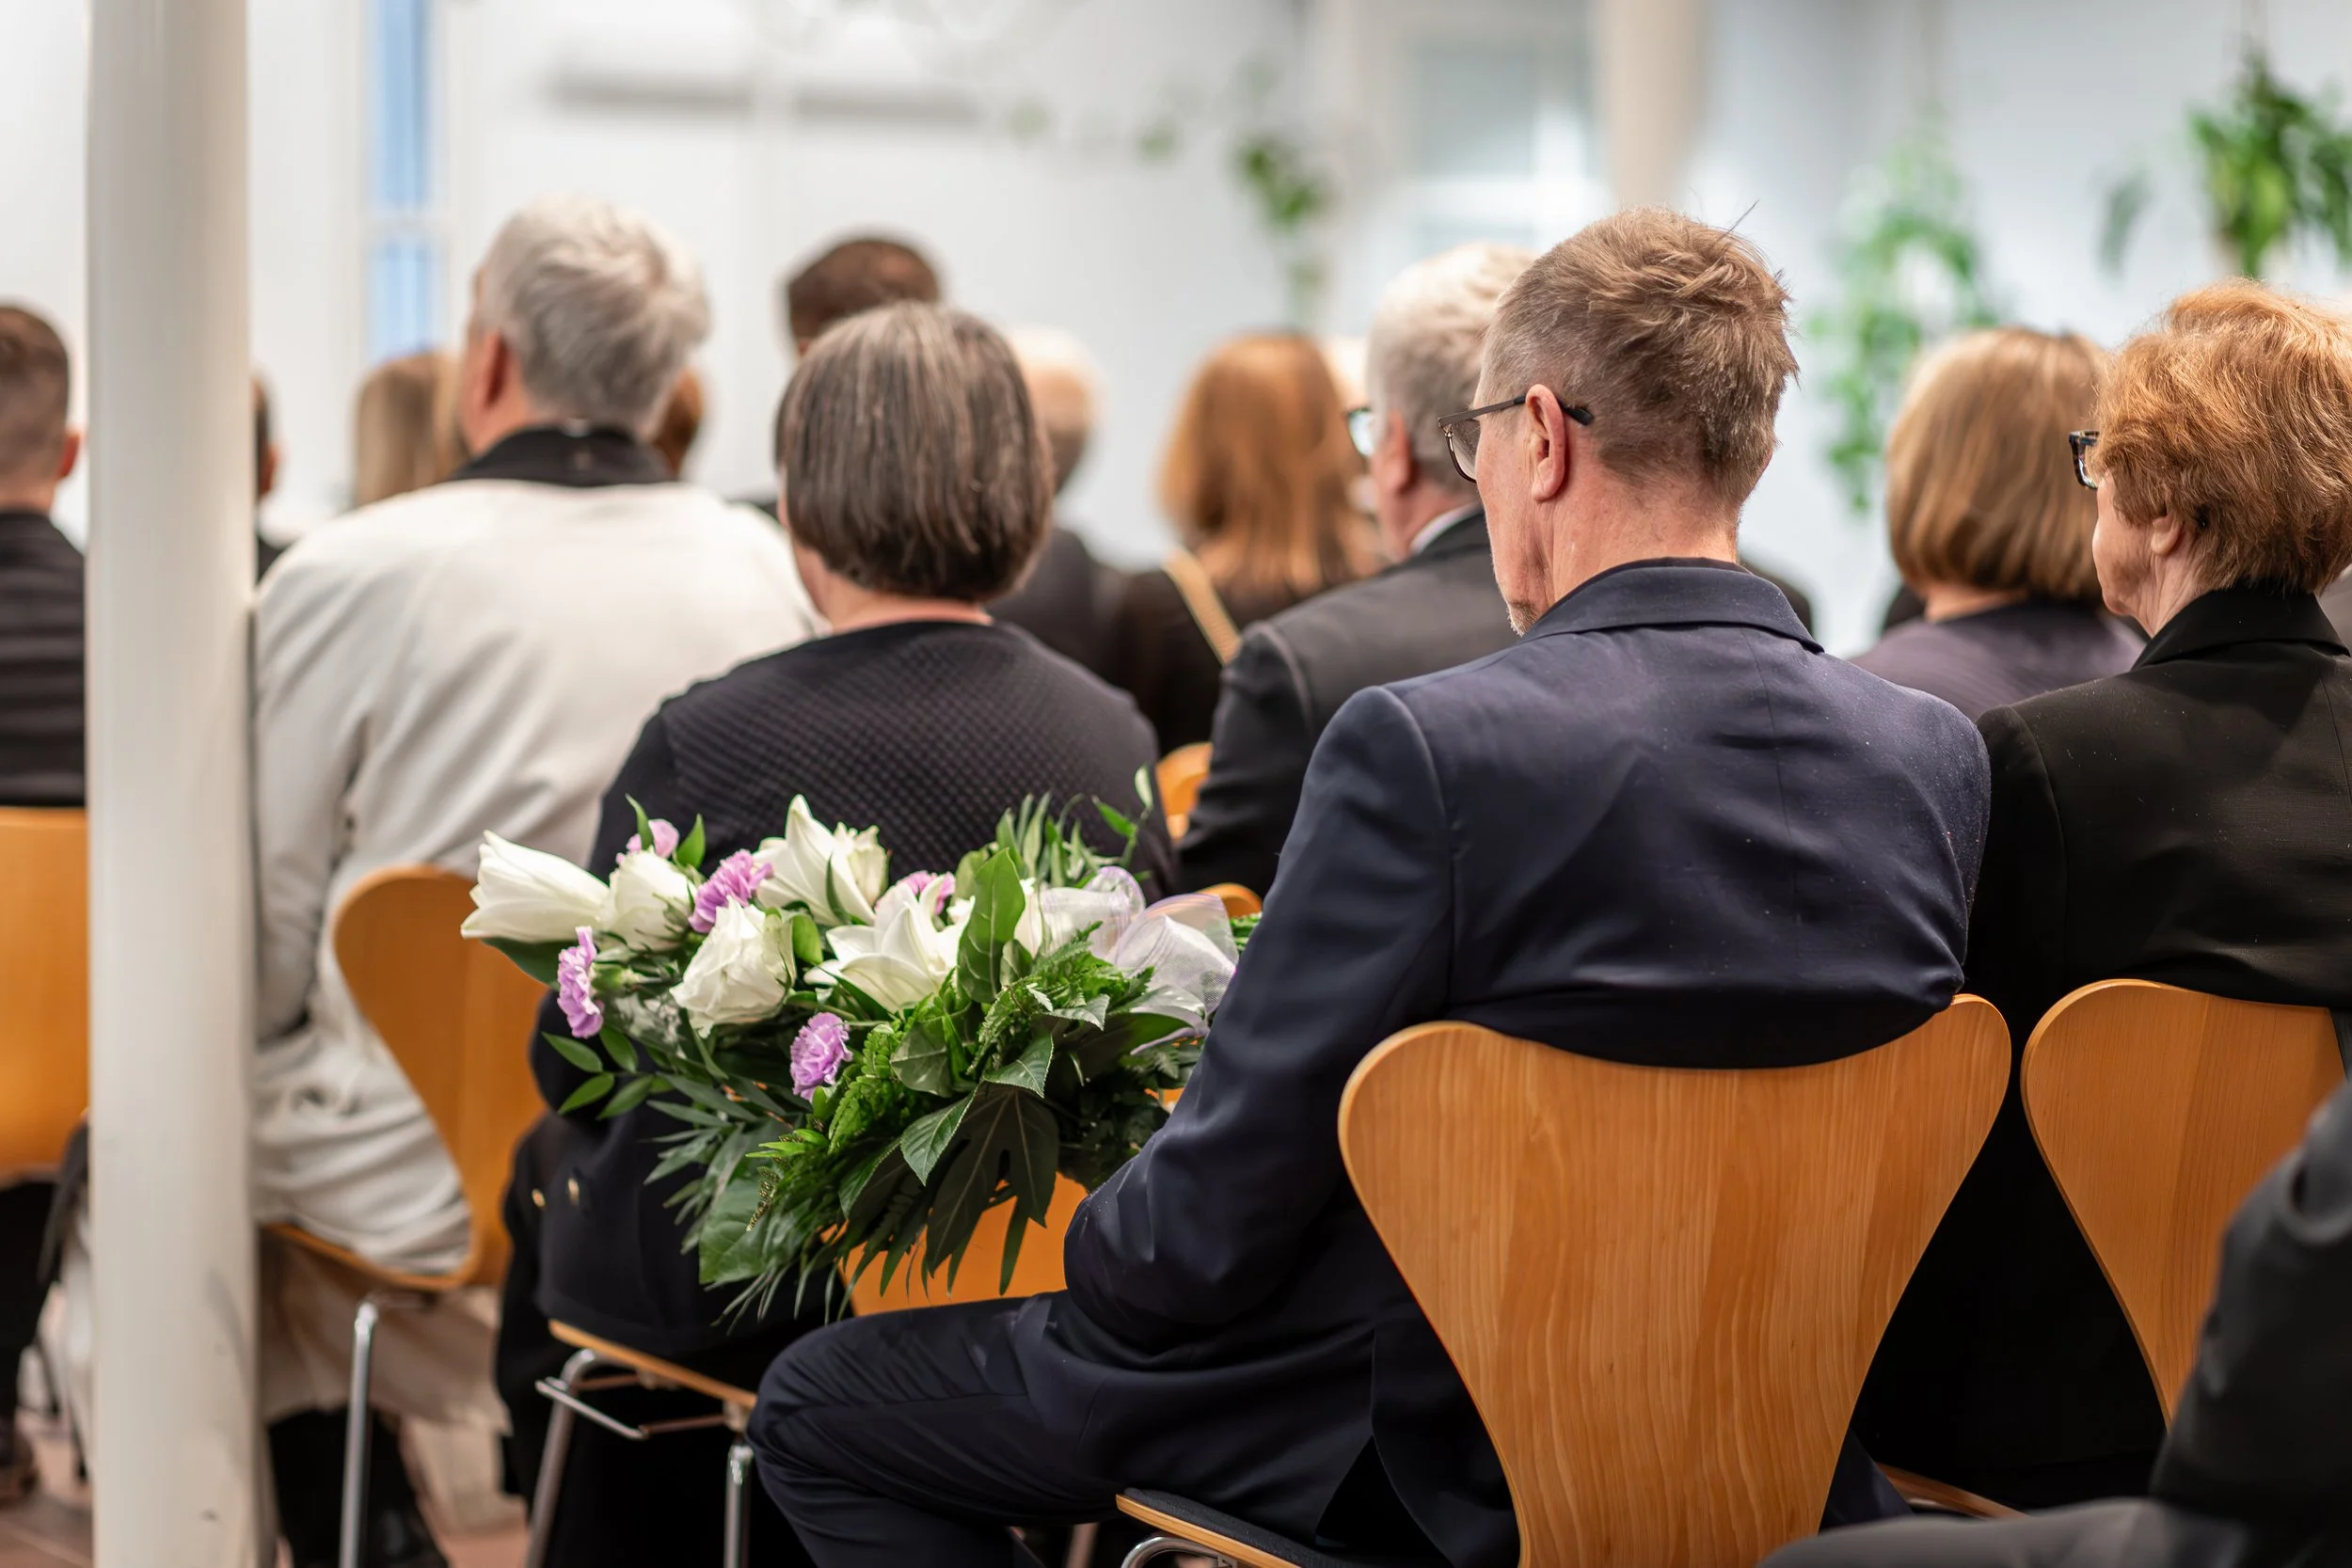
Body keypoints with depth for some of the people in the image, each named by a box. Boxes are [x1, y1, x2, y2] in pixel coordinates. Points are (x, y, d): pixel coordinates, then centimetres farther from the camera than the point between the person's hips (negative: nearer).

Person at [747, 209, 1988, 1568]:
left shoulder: (1426, 749, -26)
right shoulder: (1936, 761, -8)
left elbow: (1219, 1219, -20)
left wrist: (1087, 1253, 2)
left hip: (1426, 1453, -7)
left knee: (820, 1408, 12)